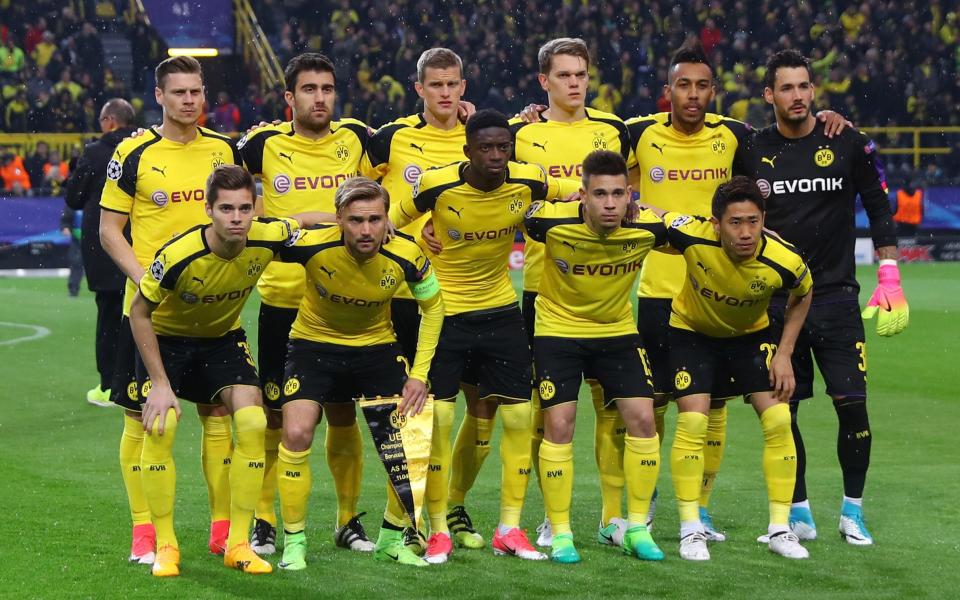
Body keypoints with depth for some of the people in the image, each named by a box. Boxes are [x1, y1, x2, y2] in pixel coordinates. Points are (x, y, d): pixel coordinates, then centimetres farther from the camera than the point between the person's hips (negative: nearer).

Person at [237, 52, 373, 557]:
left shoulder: (356, 138, 1)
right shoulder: (264, 144, -3)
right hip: (282, 301, -1)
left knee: (342, 413, 7)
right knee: (275, 415, 2)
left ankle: (348, 519, 19)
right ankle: (263, 522, 13)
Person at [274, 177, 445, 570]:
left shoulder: (406, 255, -22)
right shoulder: (311, 245, -28)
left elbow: (432, 306, -4)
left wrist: (419, 374, -8)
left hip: (377, 346, 2)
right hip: (314, 342, -1)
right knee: (296, 434, -18)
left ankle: (392, 538, 11)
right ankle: (294, 542, -1)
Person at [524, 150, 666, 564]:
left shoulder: (648, 227, -20)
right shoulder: (553, 222, -26)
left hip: (618, 331, 2)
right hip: (558, 330, -2)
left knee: (642, 418, -5)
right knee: (559, 424, -7)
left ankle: (638, 529, 9)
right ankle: (560, 534, 5)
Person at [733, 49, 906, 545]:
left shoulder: (848, 145, 0)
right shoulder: (752, 152, 2)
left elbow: (879, 211, 6)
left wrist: (889, 281, 1)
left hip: (836, 295, -1)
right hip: (774, 298, 1)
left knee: (852, 404, -8)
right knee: (781, 411, 1)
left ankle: (853, 509, 7)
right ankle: (798, 510, 14)